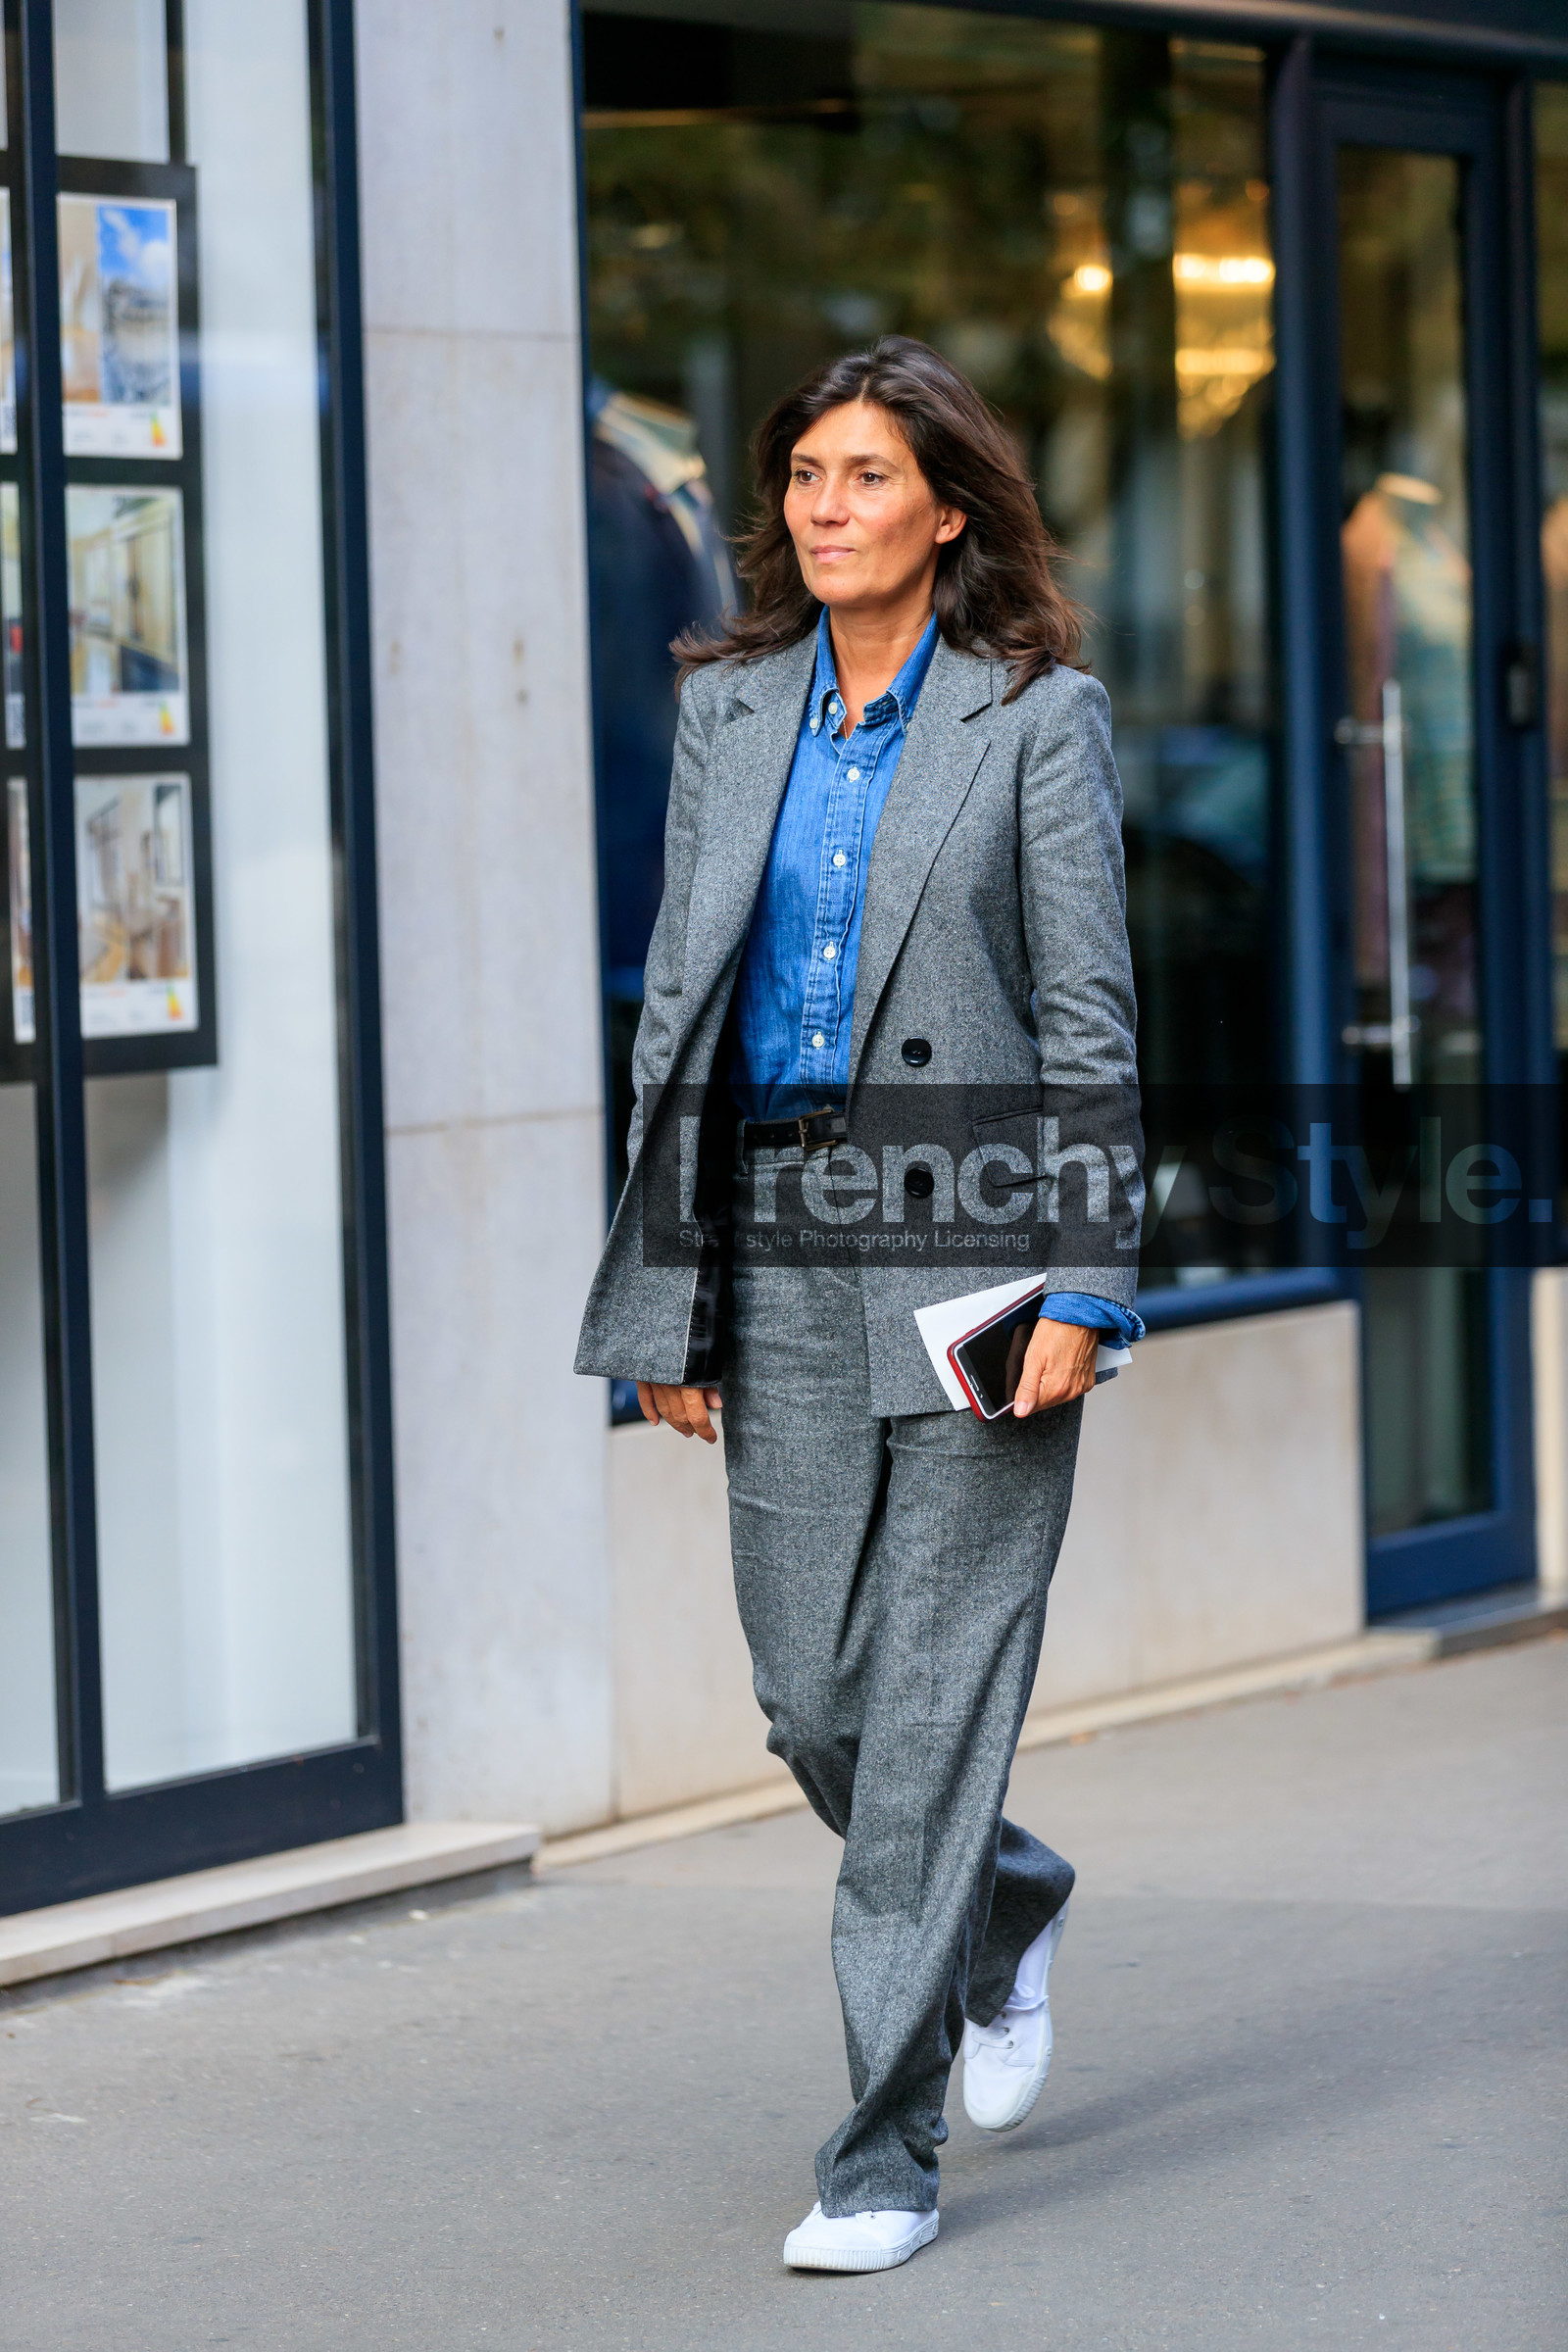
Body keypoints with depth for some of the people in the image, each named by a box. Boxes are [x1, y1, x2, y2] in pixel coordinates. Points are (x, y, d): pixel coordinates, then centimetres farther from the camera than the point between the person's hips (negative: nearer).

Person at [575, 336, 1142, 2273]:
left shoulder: (1038, 716, -4)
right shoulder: (729, 706, 9)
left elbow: (1089, 1021, -6)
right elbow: (680, 999, 10)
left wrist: (1079, 1288, -14)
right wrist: (657, 1298, 6)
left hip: (969, 1243, -4)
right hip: (778, 1245, 4)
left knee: (932, 1700, -5)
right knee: (811, 1699, 7)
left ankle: (884, 2155, 0)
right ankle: (1006, 1910, 38)